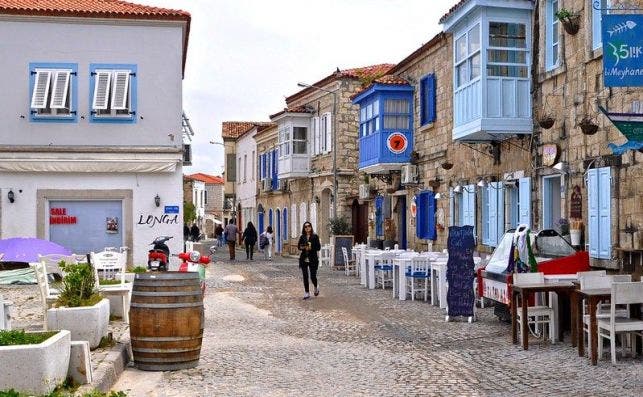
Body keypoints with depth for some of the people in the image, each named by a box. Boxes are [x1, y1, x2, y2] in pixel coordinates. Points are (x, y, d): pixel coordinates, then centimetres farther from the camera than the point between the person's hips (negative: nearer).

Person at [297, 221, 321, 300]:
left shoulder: (315, 236, -3)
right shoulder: (302, 237, 6)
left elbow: (318, 247, -5)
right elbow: (298, 246, 9)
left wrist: (311, 248, -18)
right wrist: (303, 247, -12)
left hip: (313, 259, -3)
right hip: (304, 259, 3)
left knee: (313, 276, -3)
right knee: (305, 276, 3)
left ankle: (316, 287, 29)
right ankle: (307, 293, 12)